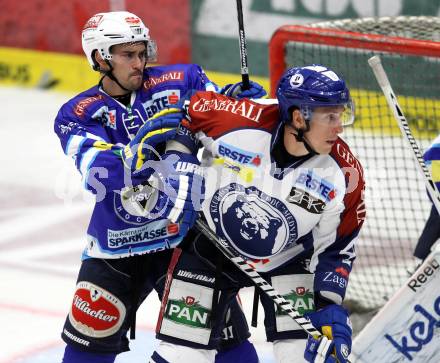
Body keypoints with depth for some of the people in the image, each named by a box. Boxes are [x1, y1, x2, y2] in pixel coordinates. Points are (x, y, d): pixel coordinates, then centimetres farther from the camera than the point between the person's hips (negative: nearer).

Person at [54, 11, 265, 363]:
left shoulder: (179, 82, -2)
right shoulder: (77, 115, -6)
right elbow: (101, 175, -23)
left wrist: (243, 98, -21)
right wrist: (146, 140, -38)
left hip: (187, 236, 1)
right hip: (118, 246, -1)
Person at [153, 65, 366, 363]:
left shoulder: (344, 175, -22)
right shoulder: (238, 120, -29)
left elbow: (336, 247, -10)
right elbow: (192, 107, -7)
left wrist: (330, 305, -19)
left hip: (286, 258, 1)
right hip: (210, 246, -1)